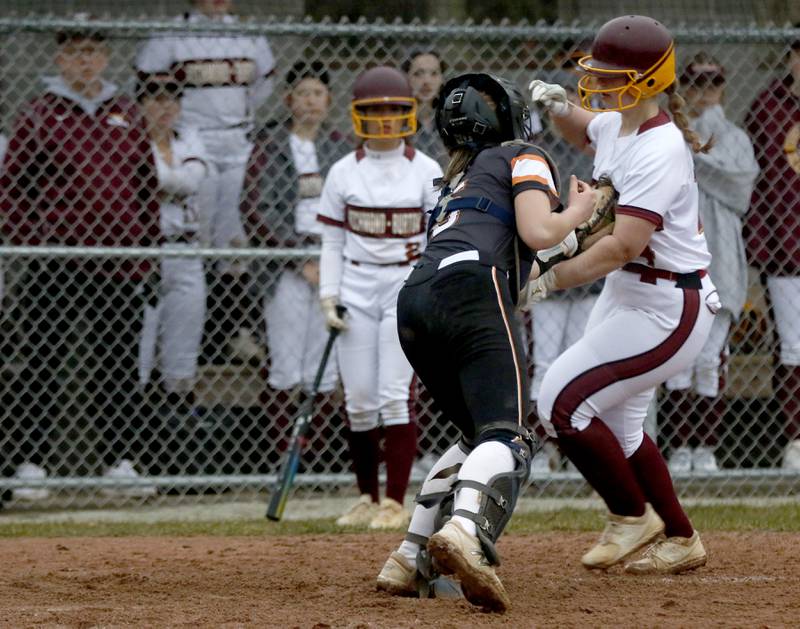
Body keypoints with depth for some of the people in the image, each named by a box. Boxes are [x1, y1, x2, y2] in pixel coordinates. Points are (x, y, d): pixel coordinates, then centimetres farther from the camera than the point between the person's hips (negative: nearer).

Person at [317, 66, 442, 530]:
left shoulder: (426, 171, 1)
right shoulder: (343, 173, 6)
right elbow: (333, 243, 9)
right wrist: (329, 297, 0)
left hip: (407, 287, -2)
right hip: (357, 288, 2)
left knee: (396, 395, -9)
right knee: (359, 400, 2)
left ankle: (396, 502, -5)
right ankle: (368, 497, 14)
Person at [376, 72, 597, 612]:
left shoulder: (460, 179, 37)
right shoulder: (523, 158, 16)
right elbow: (538, 233, 0)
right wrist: (577, 212, 18)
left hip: (414, 303, 8)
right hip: (472, 289, -8)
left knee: (479, 435, 21)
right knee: (507, 436, -21)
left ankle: (409, 561, 11)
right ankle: (465, 533, -51)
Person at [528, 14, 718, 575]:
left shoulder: (658, 151, -25)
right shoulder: (615, 125, 3)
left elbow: (623, 245, -33)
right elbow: (583, 129, 29)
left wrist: (553, 280, -33)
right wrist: (559, 108, 7)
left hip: (668, 309, -10)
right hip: (626, 295, 10)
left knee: (563, 402, -12)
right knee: (615, 424, 16)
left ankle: (633, 517, 5)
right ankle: (680, 540, 28)